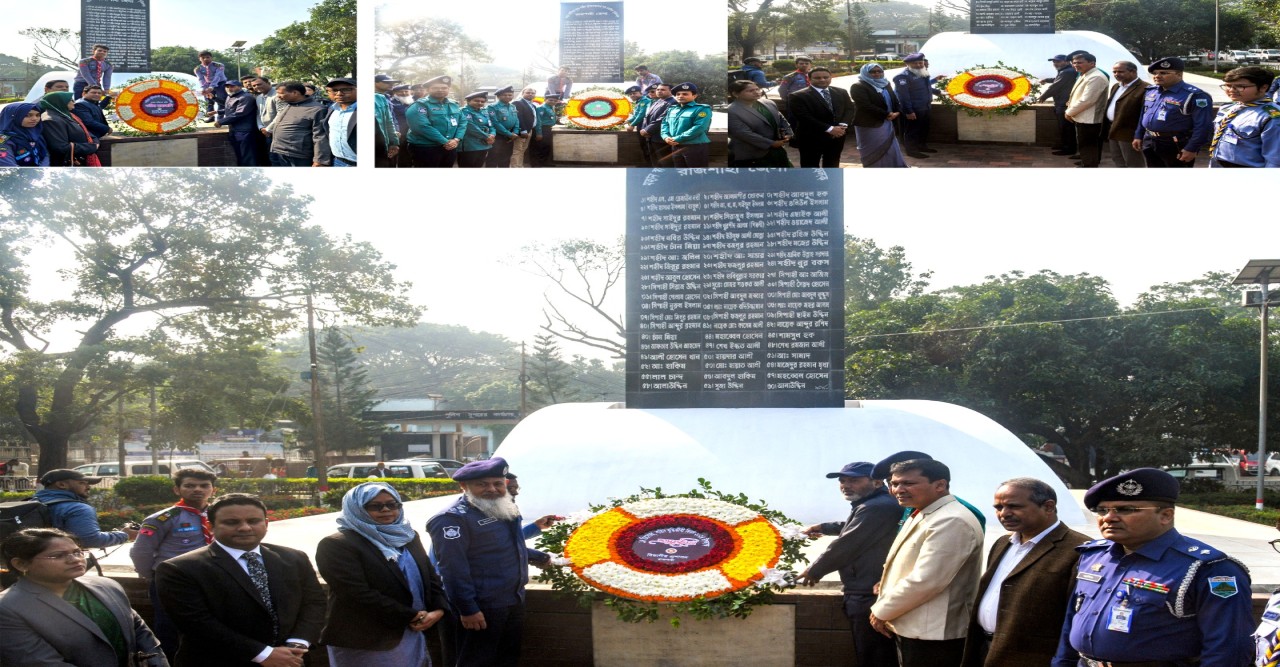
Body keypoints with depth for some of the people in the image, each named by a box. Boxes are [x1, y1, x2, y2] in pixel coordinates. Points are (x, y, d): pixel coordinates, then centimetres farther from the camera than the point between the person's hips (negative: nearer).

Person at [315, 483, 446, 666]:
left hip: (413, 635, 6)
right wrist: (411, 616, -15)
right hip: (366, 644, -6)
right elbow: (359, 594, -18)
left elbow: (430, 577, 14)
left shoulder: (409, 536, 13)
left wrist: (438, 610, -6)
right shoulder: (336, 545, -10)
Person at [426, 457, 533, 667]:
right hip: (482, 607, -9)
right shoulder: (453, 518, -18)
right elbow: (454, 569, -24)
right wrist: (468, 609, -26)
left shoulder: (505, 509, 11)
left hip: (514, 601, 9)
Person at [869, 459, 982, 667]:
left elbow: (925, 580, -24)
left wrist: (881, 612, -14)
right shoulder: (920, 516, 14)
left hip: (932, 636, -10)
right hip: (911, 629, 10)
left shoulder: (951, 521, -19)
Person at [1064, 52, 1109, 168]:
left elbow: (1086, 100, -24)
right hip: (1082, 119, 11)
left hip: (1088, 121, -11)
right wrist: (1070, 110, 8)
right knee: (1085, 151, 19)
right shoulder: (1084, 76, 15)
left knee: (1089, 157, -4)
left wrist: (1069, 112, -13)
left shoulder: (1096, 77, -20)